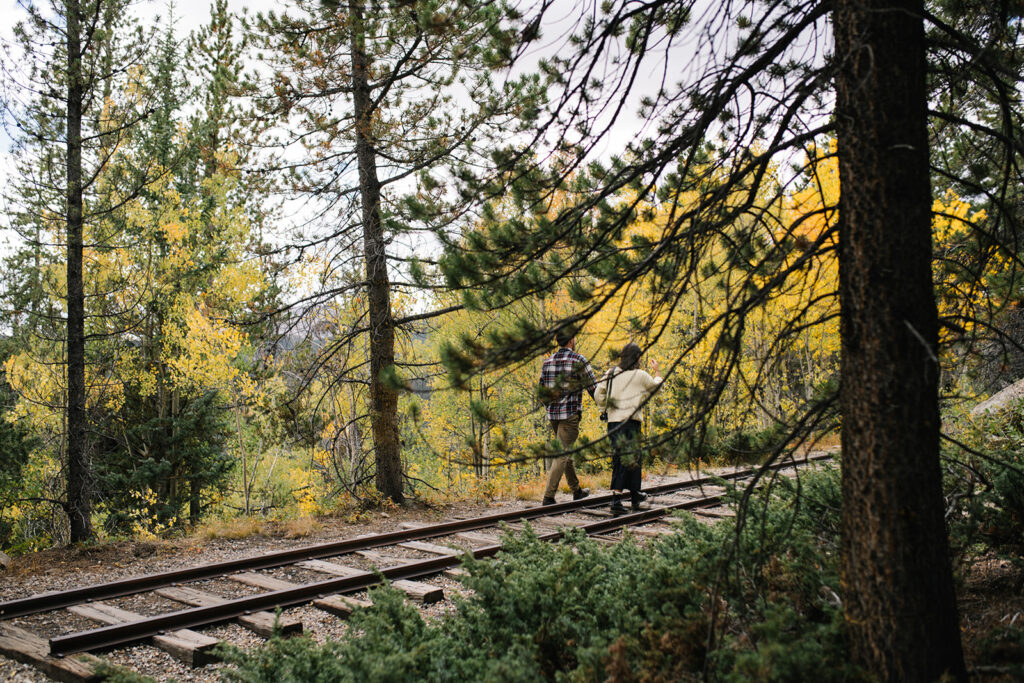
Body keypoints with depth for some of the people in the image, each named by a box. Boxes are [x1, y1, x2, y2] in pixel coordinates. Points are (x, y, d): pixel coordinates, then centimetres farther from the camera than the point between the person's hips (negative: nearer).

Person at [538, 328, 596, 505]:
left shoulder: (548, 361, 7)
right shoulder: (579, 361, -9)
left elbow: (542, 392, 11)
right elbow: (593, 389, -8)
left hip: (552, 414, 7)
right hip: (570, 415, -6)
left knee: (565, 451, 20)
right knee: (562, 454, -5)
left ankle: (577, 490, 32)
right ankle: (548, 497, -12)